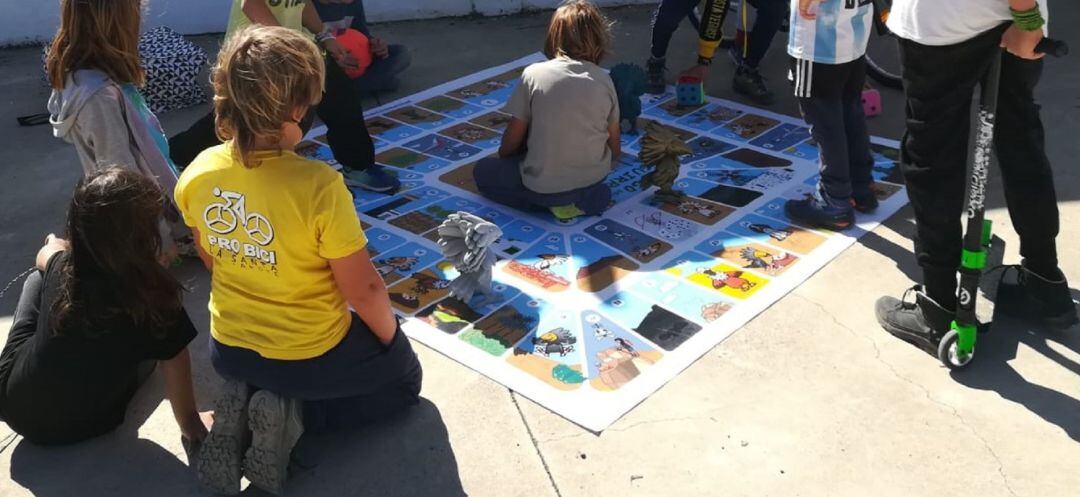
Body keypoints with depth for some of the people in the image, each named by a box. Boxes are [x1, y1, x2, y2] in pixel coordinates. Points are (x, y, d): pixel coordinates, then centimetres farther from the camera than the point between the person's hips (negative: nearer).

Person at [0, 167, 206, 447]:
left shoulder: (60, 267, -15)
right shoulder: (154, 296, -29)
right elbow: (174, 360, -17)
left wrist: (55, 245, 33)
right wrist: (190, 424, -1)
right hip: (84, 427, -2)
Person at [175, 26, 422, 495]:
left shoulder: (198, 174, -13)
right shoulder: (318, 185, -32)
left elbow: (211, 261, 5)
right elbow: (364, 290, -21)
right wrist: (389, 336, 0)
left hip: (229, 349, 6)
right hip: (312, 357, -5)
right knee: (404, 378, 24)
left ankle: (243, 405, 8)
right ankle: (294, 413, 0)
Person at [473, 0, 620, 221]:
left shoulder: (533, 74, -9)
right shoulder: (604, 79, -1)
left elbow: (512, 140, -2)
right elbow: (614, 146, 6)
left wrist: (502, 157, 21)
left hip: (545, 186, -4)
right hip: (595, 177, 4)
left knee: (483, 171, 21)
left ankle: (554, 199, 2)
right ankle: (586, 196, 9)